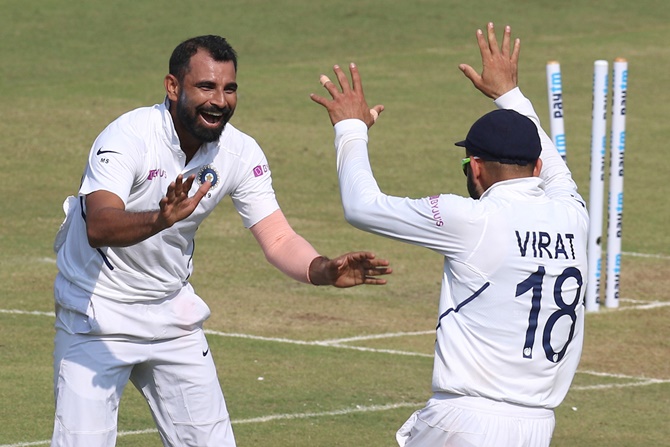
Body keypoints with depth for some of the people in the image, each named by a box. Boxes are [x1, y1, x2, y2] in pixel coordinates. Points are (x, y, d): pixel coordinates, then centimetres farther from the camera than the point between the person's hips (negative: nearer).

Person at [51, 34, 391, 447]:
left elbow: (278, 239, -10)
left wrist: (324, 271, -31)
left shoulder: (241, 153, -8)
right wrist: (160, 219, -60)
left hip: (173, 317, 5)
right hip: (96, 316, -5)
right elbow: (99, 227, -40)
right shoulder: (128, 138, -25)